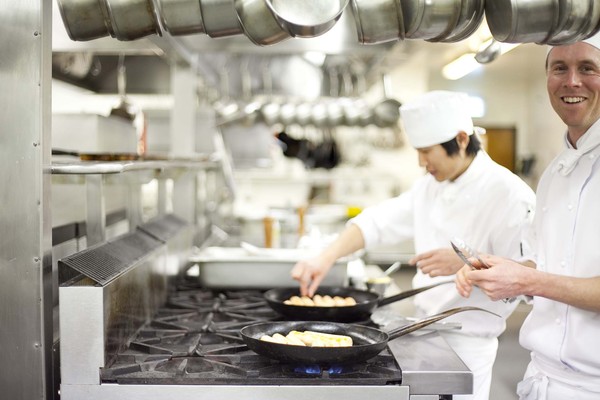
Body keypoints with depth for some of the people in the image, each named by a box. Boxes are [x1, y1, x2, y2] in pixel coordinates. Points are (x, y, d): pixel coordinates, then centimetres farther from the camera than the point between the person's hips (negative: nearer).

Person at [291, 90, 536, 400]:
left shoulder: (509, 194, -17)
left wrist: (465, 263, -29)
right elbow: (379, 222, 0)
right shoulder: (430, 187, 6)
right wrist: (326, 258, -13)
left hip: (467, 342, -6)